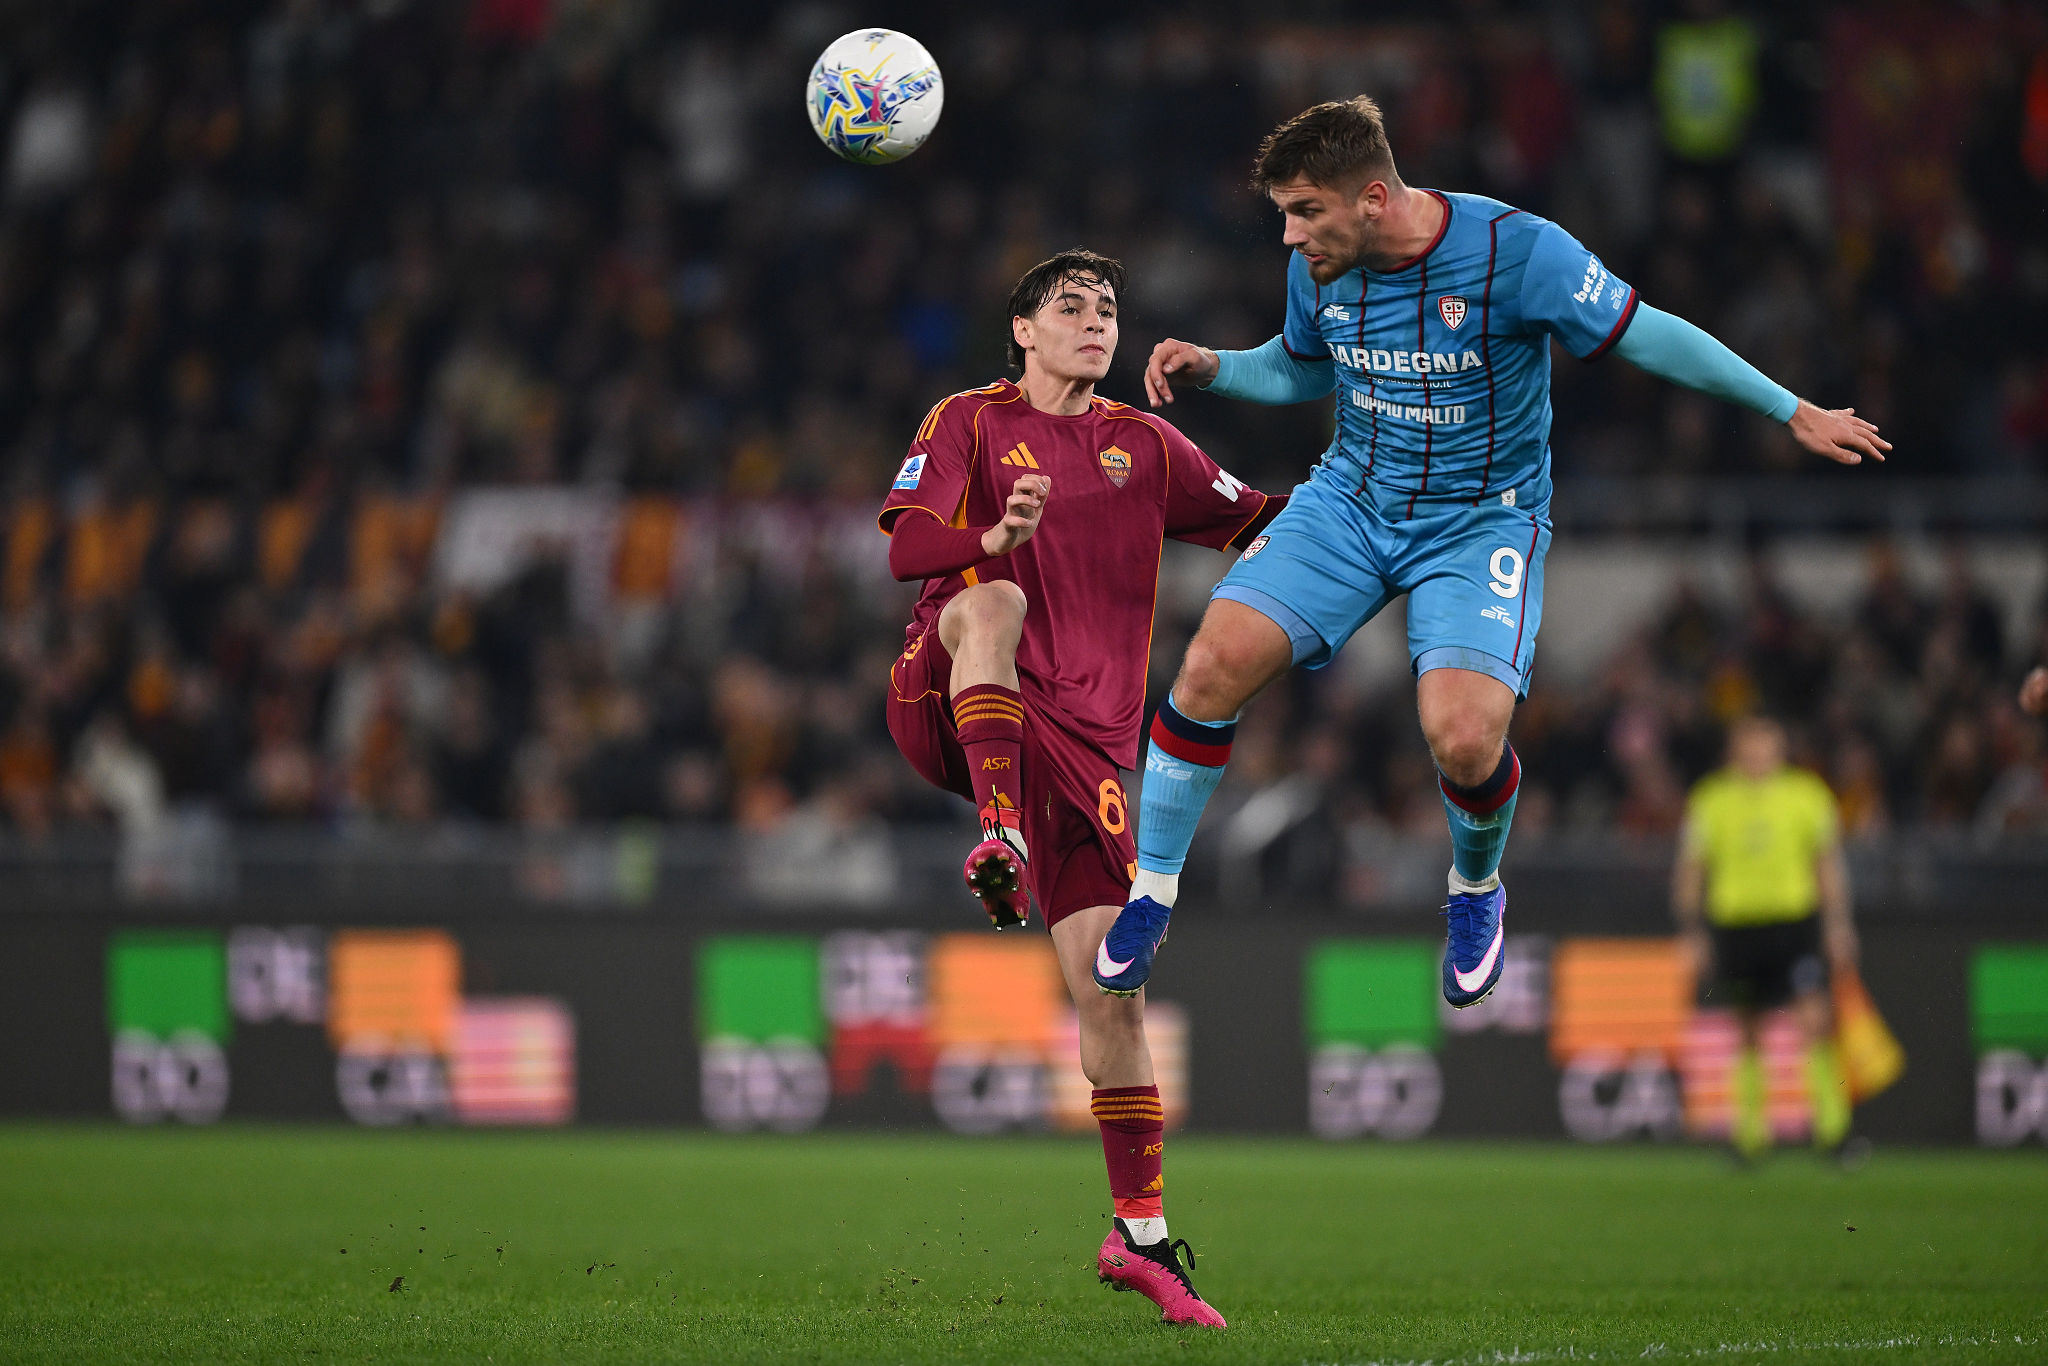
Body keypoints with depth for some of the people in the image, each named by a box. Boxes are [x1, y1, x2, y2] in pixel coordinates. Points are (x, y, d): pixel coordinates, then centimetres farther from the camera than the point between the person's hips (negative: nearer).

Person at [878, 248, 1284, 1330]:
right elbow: (905, 546, -8)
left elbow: (1256, 522, 21)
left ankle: (1140, 1233, 2)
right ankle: (1000, 833, -50)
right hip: (954, 706, -3)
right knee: (993, 604, -37)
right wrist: (997, 539, -28)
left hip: (1081, 739, 3)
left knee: (1108, 975, -5)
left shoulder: (1144, 445, 16)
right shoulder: (971, 423, 5)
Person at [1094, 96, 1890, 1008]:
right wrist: (1209, 368, -2)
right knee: (1213, 665, -19)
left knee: (1464, 740, -25)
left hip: (1481, 521, -4)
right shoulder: (1318, 267, -5)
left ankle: (1475, 889, 11)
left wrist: (1793, 412, -7)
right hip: (1350, 499, 4)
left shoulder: (1515, 250, -22)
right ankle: (1149, 895, 0)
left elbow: (1649, 337, -11)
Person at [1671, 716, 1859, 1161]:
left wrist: (1838, 925, 4)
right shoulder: (1711, 801, 4)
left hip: (1796, 920, -1)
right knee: (1746, 1031, 6)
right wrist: (1692, 935, 2)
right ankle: (1750, 1135, 17)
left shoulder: (1806, 794, 5)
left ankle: (1831, 1128, -10)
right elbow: (1689, 870, 8)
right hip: (1734, 922, 1)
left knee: (1816, 1020, -14)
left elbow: (1829, 862, 10)